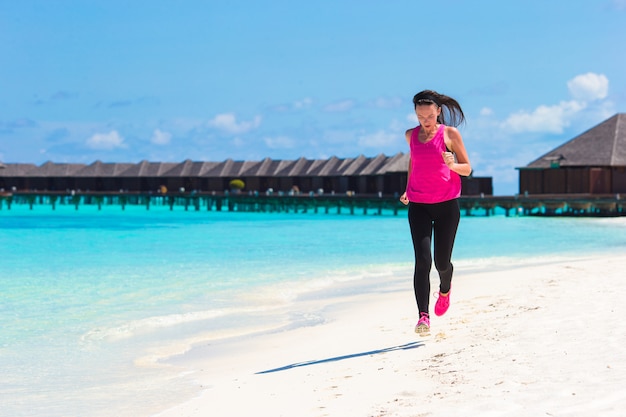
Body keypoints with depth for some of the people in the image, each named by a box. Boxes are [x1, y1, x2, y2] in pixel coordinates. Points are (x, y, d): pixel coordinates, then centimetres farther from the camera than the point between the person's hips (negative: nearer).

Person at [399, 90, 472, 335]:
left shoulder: (450, 134, -2)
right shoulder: (411, 136, 7)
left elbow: (467, 169, 1)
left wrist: (452, 165, -20)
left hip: (447, 204, -1)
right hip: (418, 206, 2)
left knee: (442, 262, 4)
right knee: (422, 260, -13)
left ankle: (445, 290, 41)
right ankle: (423, 316, -16)